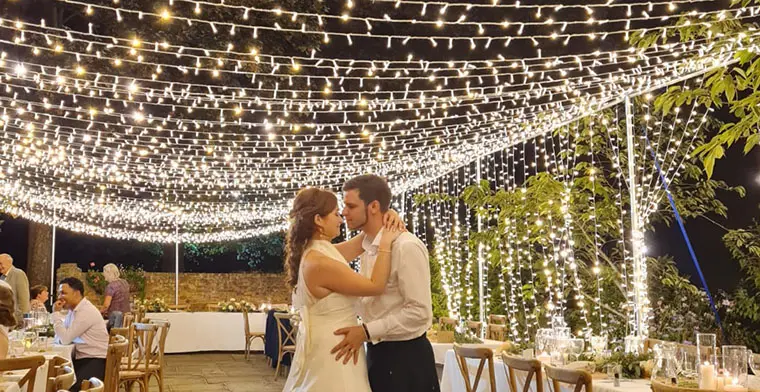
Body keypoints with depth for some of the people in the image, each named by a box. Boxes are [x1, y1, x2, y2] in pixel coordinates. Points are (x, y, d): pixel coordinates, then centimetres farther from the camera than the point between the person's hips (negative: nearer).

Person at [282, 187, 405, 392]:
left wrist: (385, 216, 2)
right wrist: (386, 244, -12)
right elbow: (375, 286, -20)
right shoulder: (319, 263, -24)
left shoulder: (322, 251, 5)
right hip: (331, 349, -10)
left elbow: (358, 244, 18)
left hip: (328, 345, 10)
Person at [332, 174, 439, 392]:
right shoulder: (367, 248, 8)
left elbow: (419, 312, -21)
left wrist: (366, 332, -21)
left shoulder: (406, 247, -18)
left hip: (406, 358, -8)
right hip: (377, 353, 8)